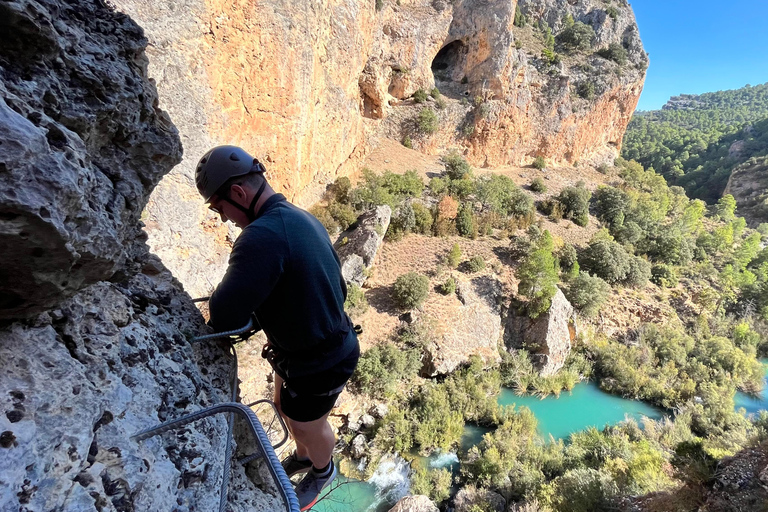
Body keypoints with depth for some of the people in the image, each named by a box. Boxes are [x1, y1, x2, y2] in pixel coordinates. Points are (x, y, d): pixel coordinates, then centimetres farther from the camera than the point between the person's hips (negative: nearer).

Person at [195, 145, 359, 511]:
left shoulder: (262, 236, -32)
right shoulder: (303, 219, -2)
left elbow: (224, 316, -31)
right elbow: (337, 287, 6)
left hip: (319, 363, -8)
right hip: (332, 342, 9)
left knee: (309, 425, 21)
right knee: (285, 407, 31)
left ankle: (322, 472, 54)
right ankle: (303, 456, 61)